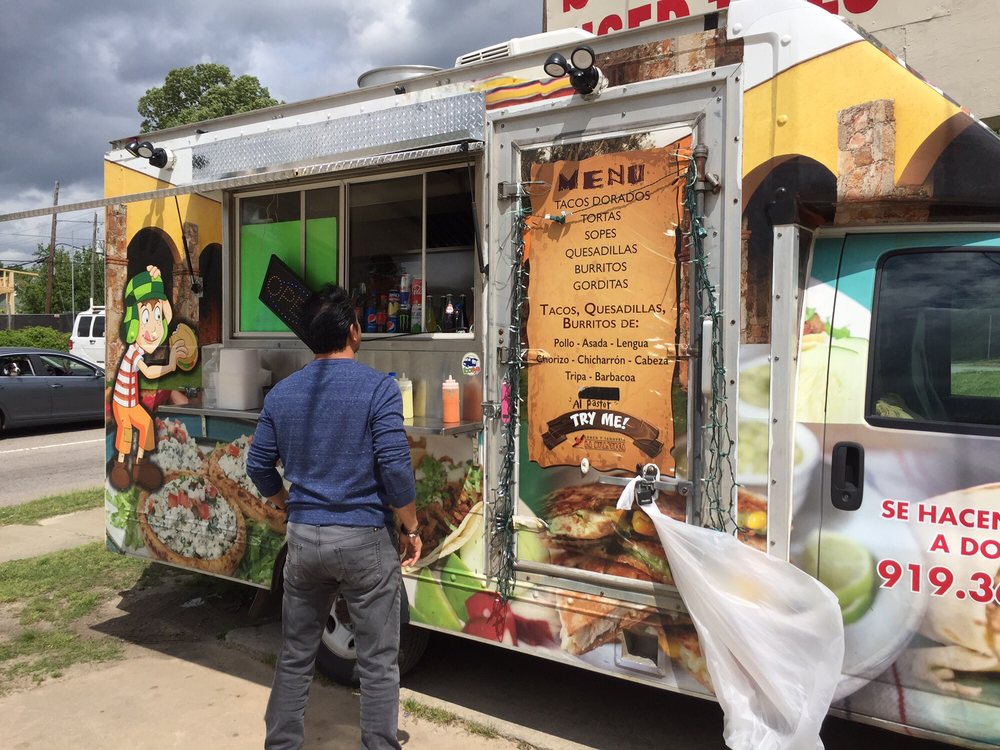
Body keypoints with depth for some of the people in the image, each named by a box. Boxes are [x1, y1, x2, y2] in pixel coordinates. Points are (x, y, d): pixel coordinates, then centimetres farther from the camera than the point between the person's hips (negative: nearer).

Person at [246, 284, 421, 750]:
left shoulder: (282, 393, 3)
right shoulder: (379, 388, -12)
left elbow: (259, 466, 9)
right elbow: (395, 469, -16)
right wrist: (411, 530, -3)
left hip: (303, 538, 5)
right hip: (363, 540, -4)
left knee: (295, 656, 20)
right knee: (378, 663, 9)